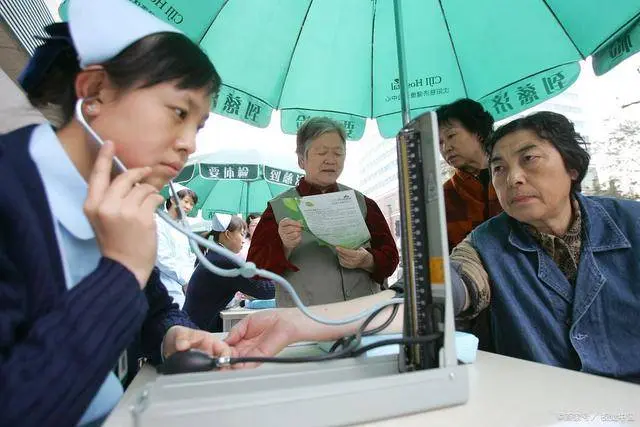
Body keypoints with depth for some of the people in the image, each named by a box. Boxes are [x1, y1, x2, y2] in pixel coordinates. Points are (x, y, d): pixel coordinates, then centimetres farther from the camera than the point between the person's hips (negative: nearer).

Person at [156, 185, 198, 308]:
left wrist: (192, 278, 2)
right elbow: (162, 259, -13)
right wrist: (185, 279, -9)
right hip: (171, 290, -7)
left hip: (186, 287, 7)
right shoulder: (159, 222, -5)